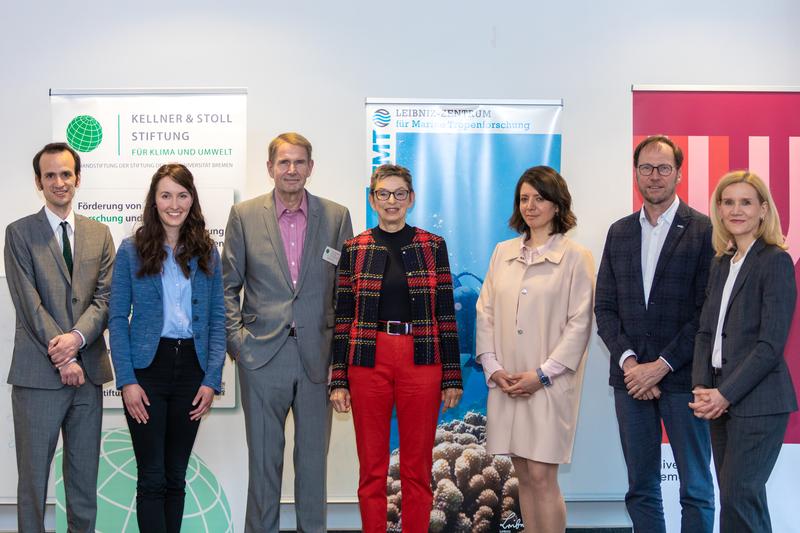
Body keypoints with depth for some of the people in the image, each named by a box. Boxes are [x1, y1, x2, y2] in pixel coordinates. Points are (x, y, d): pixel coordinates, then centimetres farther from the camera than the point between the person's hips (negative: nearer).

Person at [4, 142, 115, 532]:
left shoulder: (99, 233, 11)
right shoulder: (19, 233, 1)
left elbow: (105, 297, 4)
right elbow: (30, 303, -7)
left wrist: (77, 337, -14)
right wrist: (63, 358, -12)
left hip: (88, 370, 3)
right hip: (38, 372, -3)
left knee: (85, 475, 10)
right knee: (33, 475, 3)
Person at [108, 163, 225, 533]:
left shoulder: (207, 252, 6)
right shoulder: (132, 250, 0)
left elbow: (217, 319, 6)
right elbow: (117, 318, -1)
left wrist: (212, 379, -3)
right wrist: (126, 380, -9)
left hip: (192, 368, 2)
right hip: (147, 368, -2)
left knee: (176, 476, 10)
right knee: (152, 477, -1)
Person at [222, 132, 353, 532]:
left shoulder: (336, 216, 4)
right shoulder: (244, 215, 3)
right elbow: (228, 285, 6)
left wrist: (341, 343, 0)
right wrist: (235, 338, -3)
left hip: (317, 355, 1)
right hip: (262, 353, -1)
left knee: (313, 455, 9)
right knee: (264, 456, 8)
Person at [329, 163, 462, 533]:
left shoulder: (433, 246, 5)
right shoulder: (354, 249, 5)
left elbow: (446, 314, 4)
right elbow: (343, 317, 4)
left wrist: (452, 377, 1)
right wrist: (338, 380, 0)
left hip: (421, 361, 0)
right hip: (368, 361, 0)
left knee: (418, 467, 6)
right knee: (372, 467, 7)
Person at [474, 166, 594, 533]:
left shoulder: (576, 256, -2)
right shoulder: (503, 252, 11)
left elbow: (580, 324, -6)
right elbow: (485, 312, 11)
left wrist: (542, 374, -12)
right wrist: (492, 368, -1)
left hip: (550, 384, -4)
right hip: (506, 382, 4)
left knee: (542, 477, -7)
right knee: (523, 475, 10)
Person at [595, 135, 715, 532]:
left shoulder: (704, 231, -3)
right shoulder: (619, 232, 12)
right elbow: (604, 306, 8)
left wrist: (662, 365, -12)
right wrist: (628, 361, -6)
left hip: (682, 377, -4)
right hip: (631, 376, 4)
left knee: (696, 489, 5)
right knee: (641, 488, 11)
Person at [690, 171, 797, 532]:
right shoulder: (721, 264, 14)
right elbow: (706, 331, 11)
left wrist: (725, 393, -15)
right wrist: (702, 387, -4)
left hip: (757, 401, -7)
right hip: (721, 400, 7)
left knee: (739, 499, -8)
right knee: (734, 498, 11)